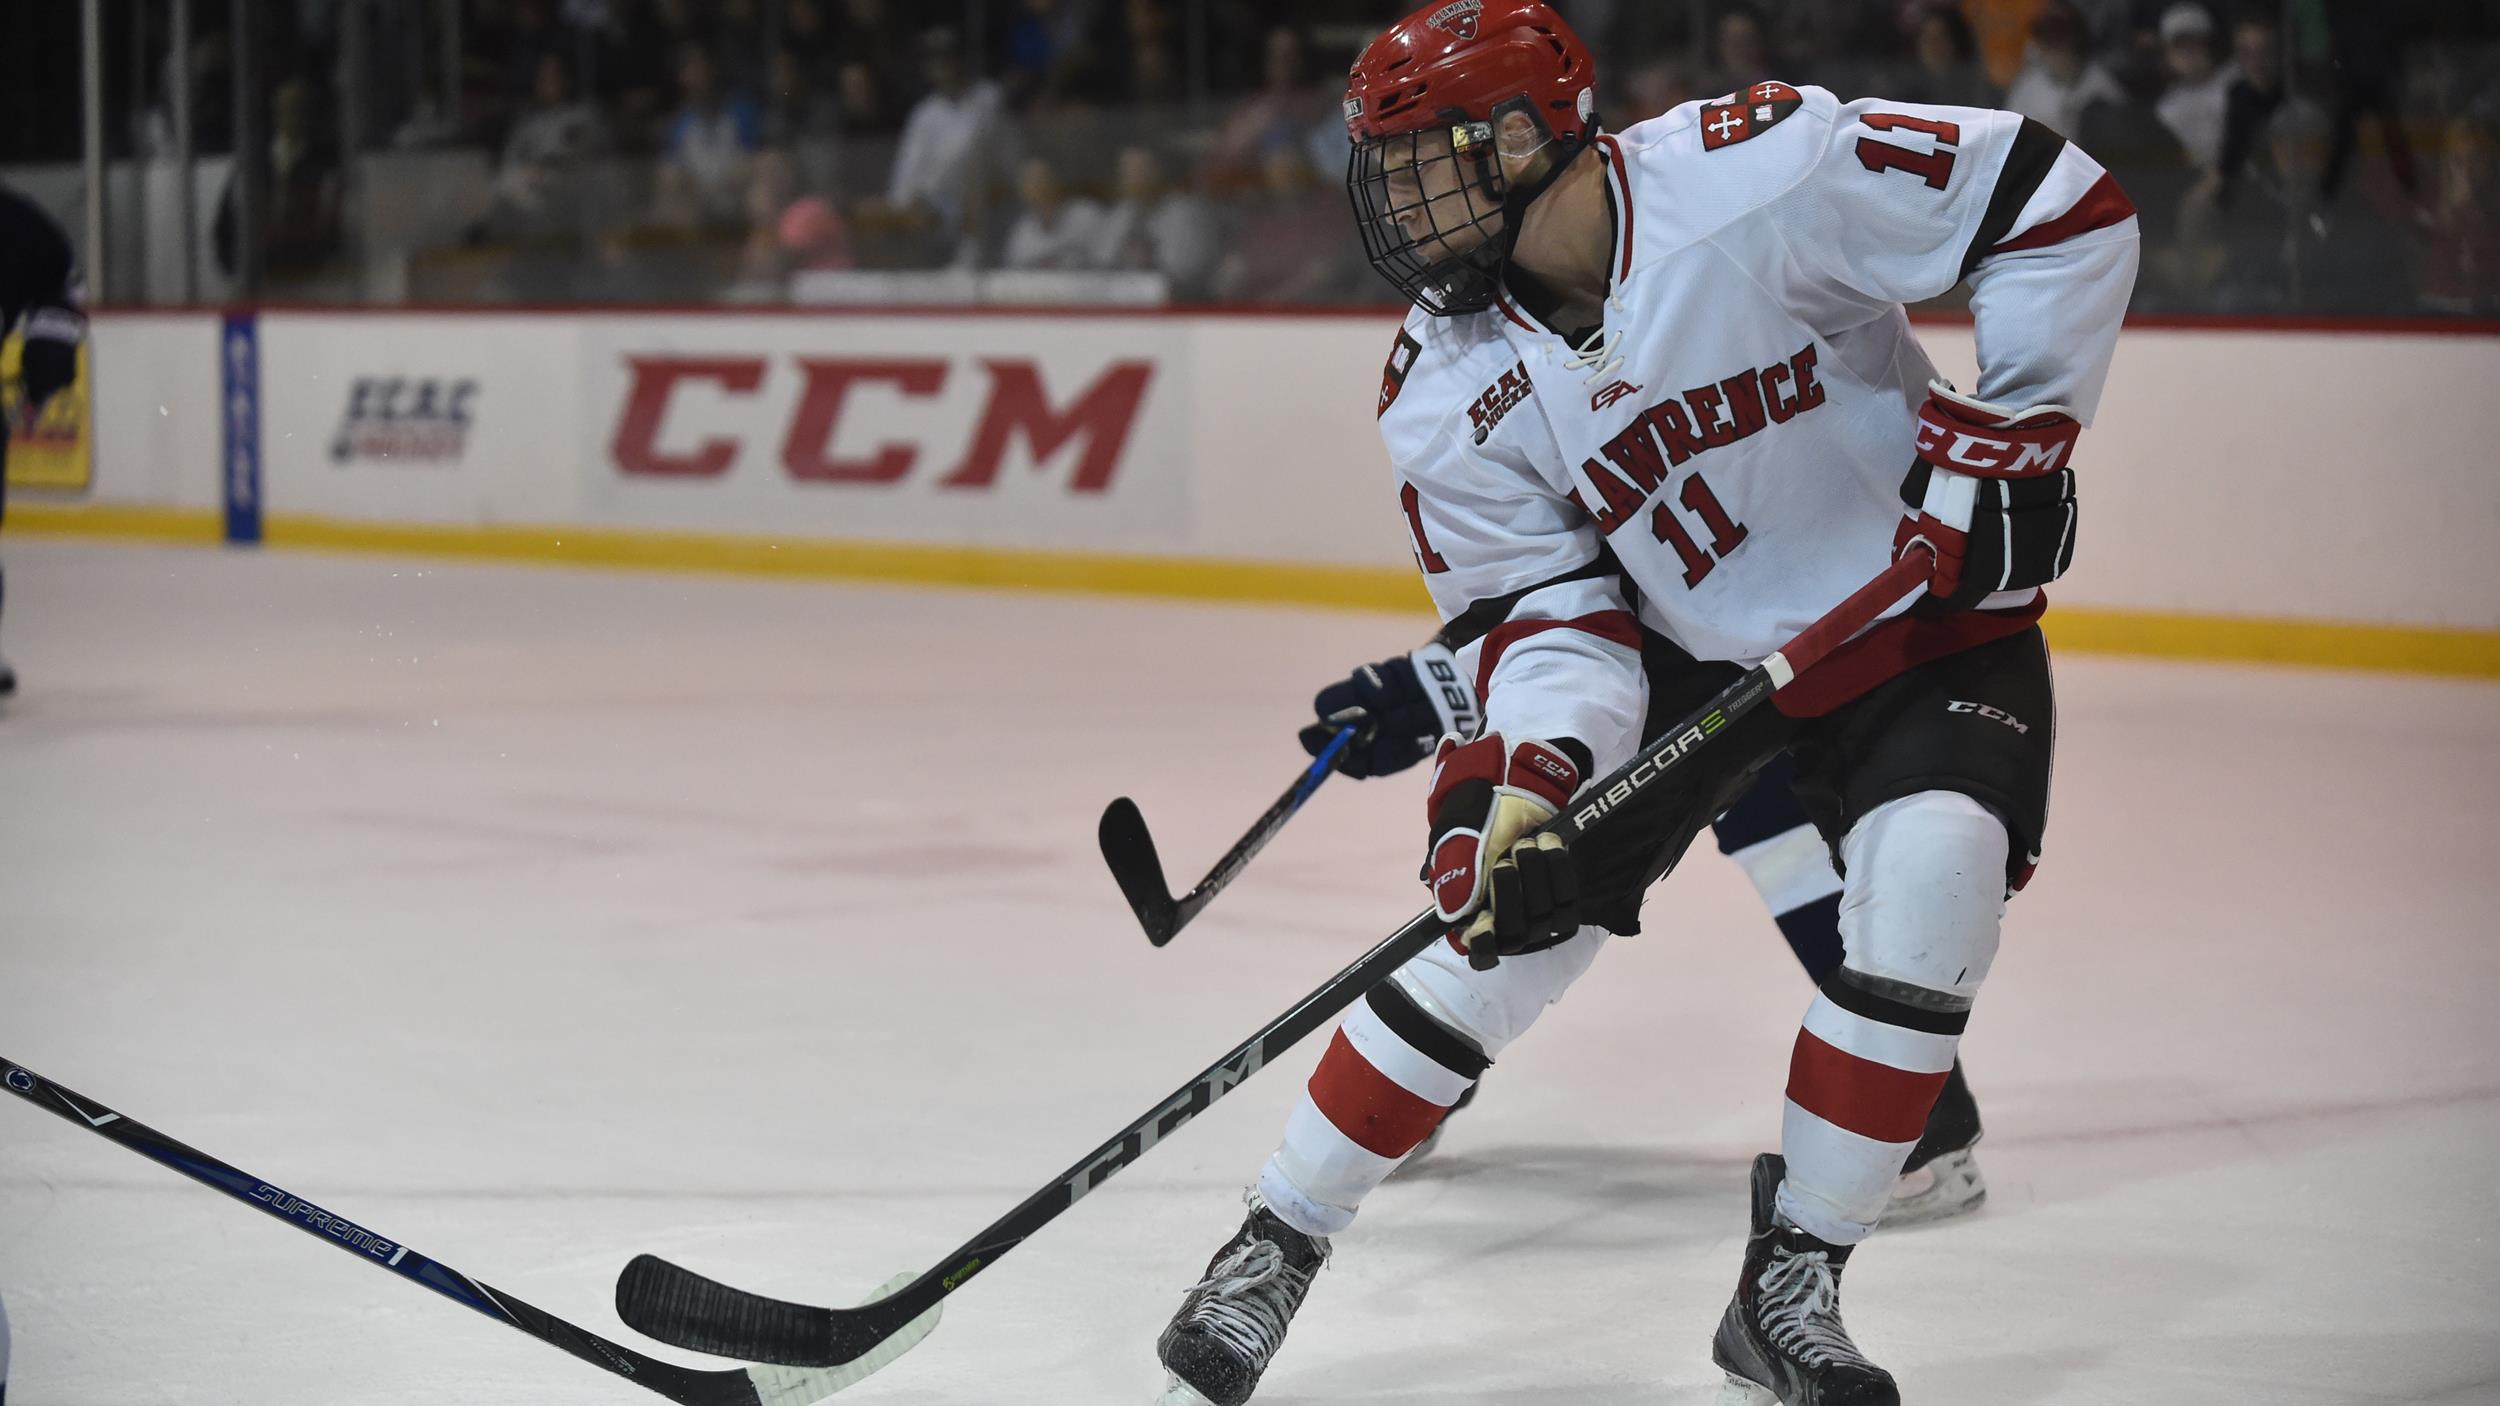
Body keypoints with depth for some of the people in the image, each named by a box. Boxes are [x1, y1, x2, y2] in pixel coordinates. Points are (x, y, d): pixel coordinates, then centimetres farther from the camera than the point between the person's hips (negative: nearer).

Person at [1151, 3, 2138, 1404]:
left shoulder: (1756, 173, -27)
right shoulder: (1451, 390, -12)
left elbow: (2062, 203, -21)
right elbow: (1547, 602, -9)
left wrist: (2006, 434, -23)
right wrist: (1520, 775, -26)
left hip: (1923, 614, -3)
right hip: (1680, 646, 3)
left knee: (1929, 884, -25)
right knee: (1510, 916, -7)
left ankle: (1789, 1292, -10)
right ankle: (1276, 1245, 9)